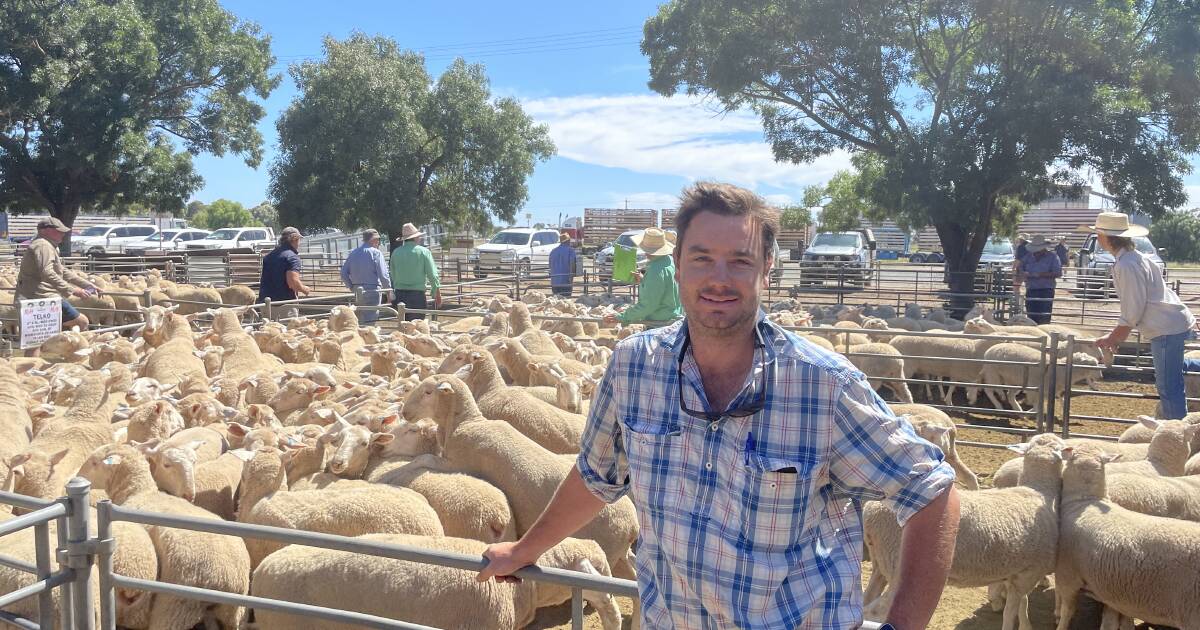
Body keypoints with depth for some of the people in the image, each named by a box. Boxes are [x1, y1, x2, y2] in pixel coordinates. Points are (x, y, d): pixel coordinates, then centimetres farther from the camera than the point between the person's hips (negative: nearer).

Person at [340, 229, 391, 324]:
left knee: (360, 320, 15)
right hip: (372, 290, -6)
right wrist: (388, 290, 0)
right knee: (371, 318, -6)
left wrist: (351, 287, 17)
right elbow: (383, 275, -12)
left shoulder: (353, 253, 9)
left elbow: (344, 273, 9)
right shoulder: (376, 253, -9)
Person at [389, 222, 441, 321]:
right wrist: (437, 295, 6)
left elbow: (392, 276, 12)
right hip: (417, 294, -4)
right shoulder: (423, 251, -4)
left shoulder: (396, 252, 4)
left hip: (399, 295, 4)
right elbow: (432, 275, -3)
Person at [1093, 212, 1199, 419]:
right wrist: (1116, 336, 18)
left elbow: (1132, 311, -19)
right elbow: (1133, 304, 19)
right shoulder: (1131, 257, 13)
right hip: (1174, 324, 10)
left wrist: (1113, 338, -8)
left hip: (1167, 329, -10)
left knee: (1169, 388, -4)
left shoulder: (1126, 266, -20)